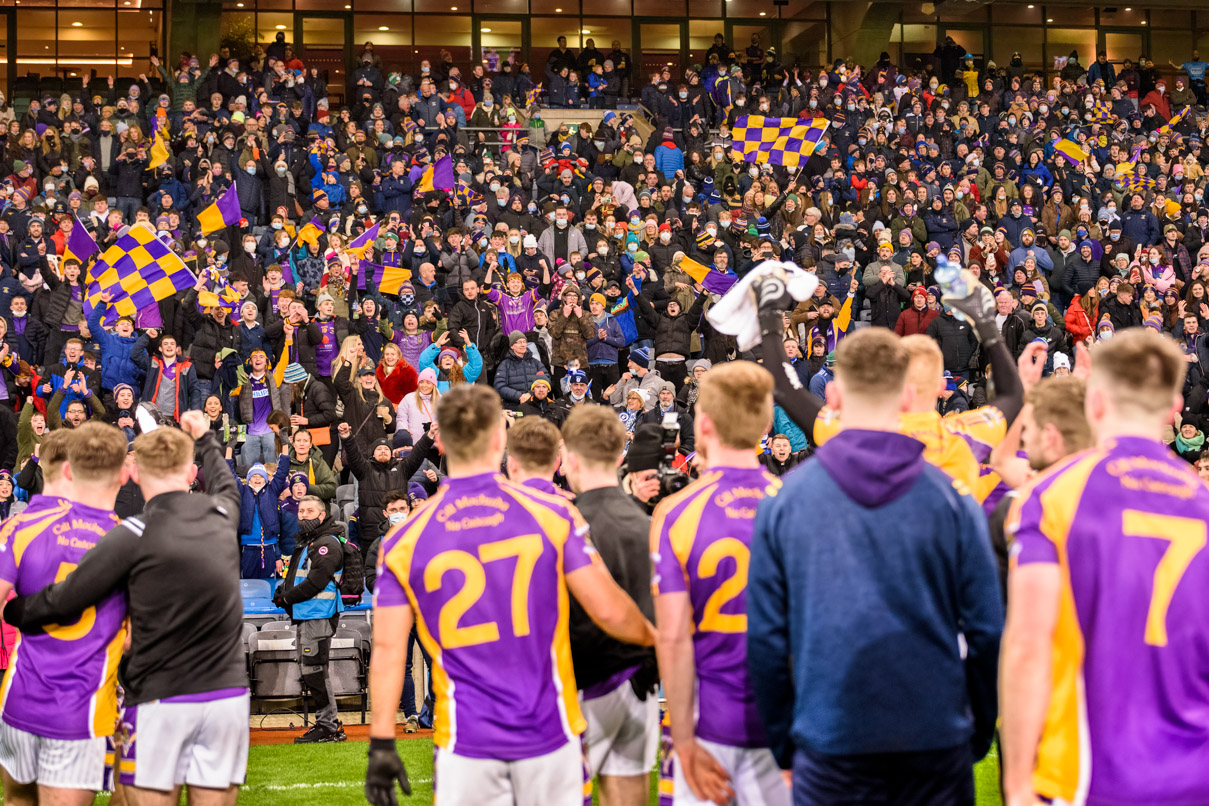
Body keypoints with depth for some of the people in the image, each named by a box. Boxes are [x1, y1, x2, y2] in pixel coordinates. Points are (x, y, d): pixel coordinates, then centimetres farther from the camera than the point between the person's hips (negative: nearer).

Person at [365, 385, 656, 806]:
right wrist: (654, 637, 19)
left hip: (467, 742, 0)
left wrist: (382, 744, 2)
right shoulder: (552, 514, -4)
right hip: (549, 732, 0)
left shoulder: (404, 541, -2)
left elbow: (388, 649, -2)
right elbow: (609, 611, -2)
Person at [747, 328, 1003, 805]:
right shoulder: (951, 499, -3)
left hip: (828, 746, 0)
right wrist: (981, 732, 12)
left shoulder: (784, 500, -1)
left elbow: (765, 636, 1)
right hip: (936, 744, 0)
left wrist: (783, 743, 11)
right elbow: (986, 630, -1)